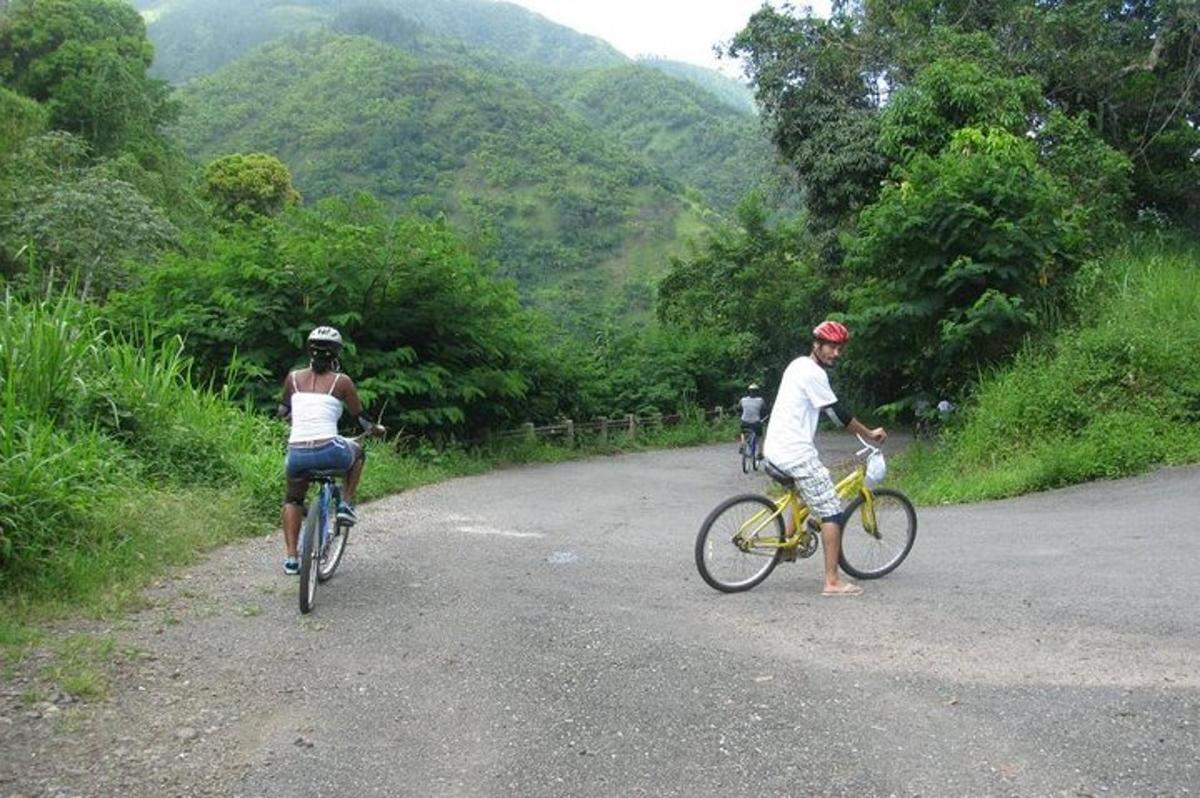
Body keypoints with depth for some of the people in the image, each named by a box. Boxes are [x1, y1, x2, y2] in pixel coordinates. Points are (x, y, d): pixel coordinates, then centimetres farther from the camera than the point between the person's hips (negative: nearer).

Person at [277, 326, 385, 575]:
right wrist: (377, 429, 32)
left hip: (296, 454, 3)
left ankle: (290, 557, 19)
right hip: (329, 452, -3)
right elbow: (362, 419, 11)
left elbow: (283, 412, 28)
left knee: (293, 500, 29)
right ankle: (345, 505, 22)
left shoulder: (293, 377, 12)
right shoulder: (341, 381, 4)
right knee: (357, 452, 32)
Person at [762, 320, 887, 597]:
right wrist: (869, 433, 1)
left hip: (776, 449, 10)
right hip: (796, 453, -10)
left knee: (806, 490, 34)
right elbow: (838, 413, -11)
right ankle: (832, 581, -6)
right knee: (831, 512, -6)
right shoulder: (813, 373, -13)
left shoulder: (799, 364, 17)